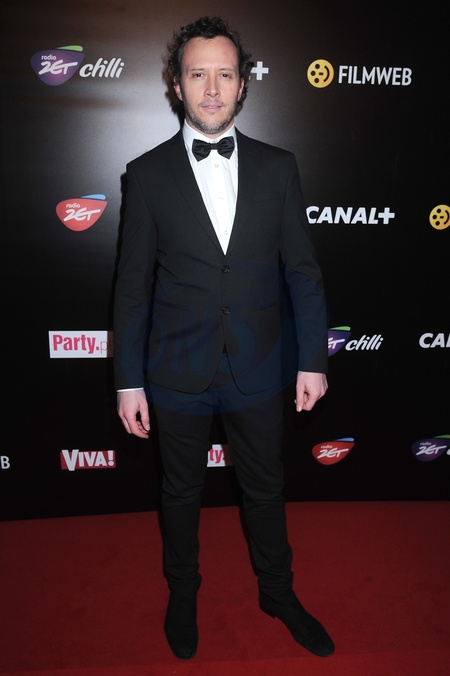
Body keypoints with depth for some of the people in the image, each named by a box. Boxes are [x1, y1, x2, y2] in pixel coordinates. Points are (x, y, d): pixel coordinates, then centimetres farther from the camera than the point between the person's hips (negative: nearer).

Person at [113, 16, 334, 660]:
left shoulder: (277, 167, -1)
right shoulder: (148, 173, -4)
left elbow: (303, 271, 1)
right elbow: (133, 286, -3)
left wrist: (313, 360, -1)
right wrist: (129, 380, -4)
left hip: (258, 370, 1)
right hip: (179, 372, -1)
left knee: (265, 489, 19)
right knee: (181, 492, 19)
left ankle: (278, 590, 46)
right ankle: (183, 593, 46)